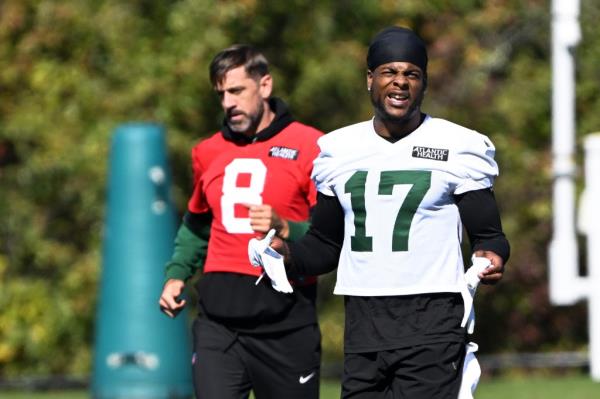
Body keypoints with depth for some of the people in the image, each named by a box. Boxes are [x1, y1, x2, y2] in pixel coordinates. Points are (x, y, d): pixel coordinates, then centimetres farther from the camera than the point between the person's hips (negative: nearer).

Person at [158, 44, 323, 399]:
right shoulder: (208, 152, 14)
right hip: (218, 321, 3)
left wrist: (285, 230, -24)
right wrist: (176, 274, 15)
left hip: (285, 325, -3)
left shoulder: (310, 147, -3)